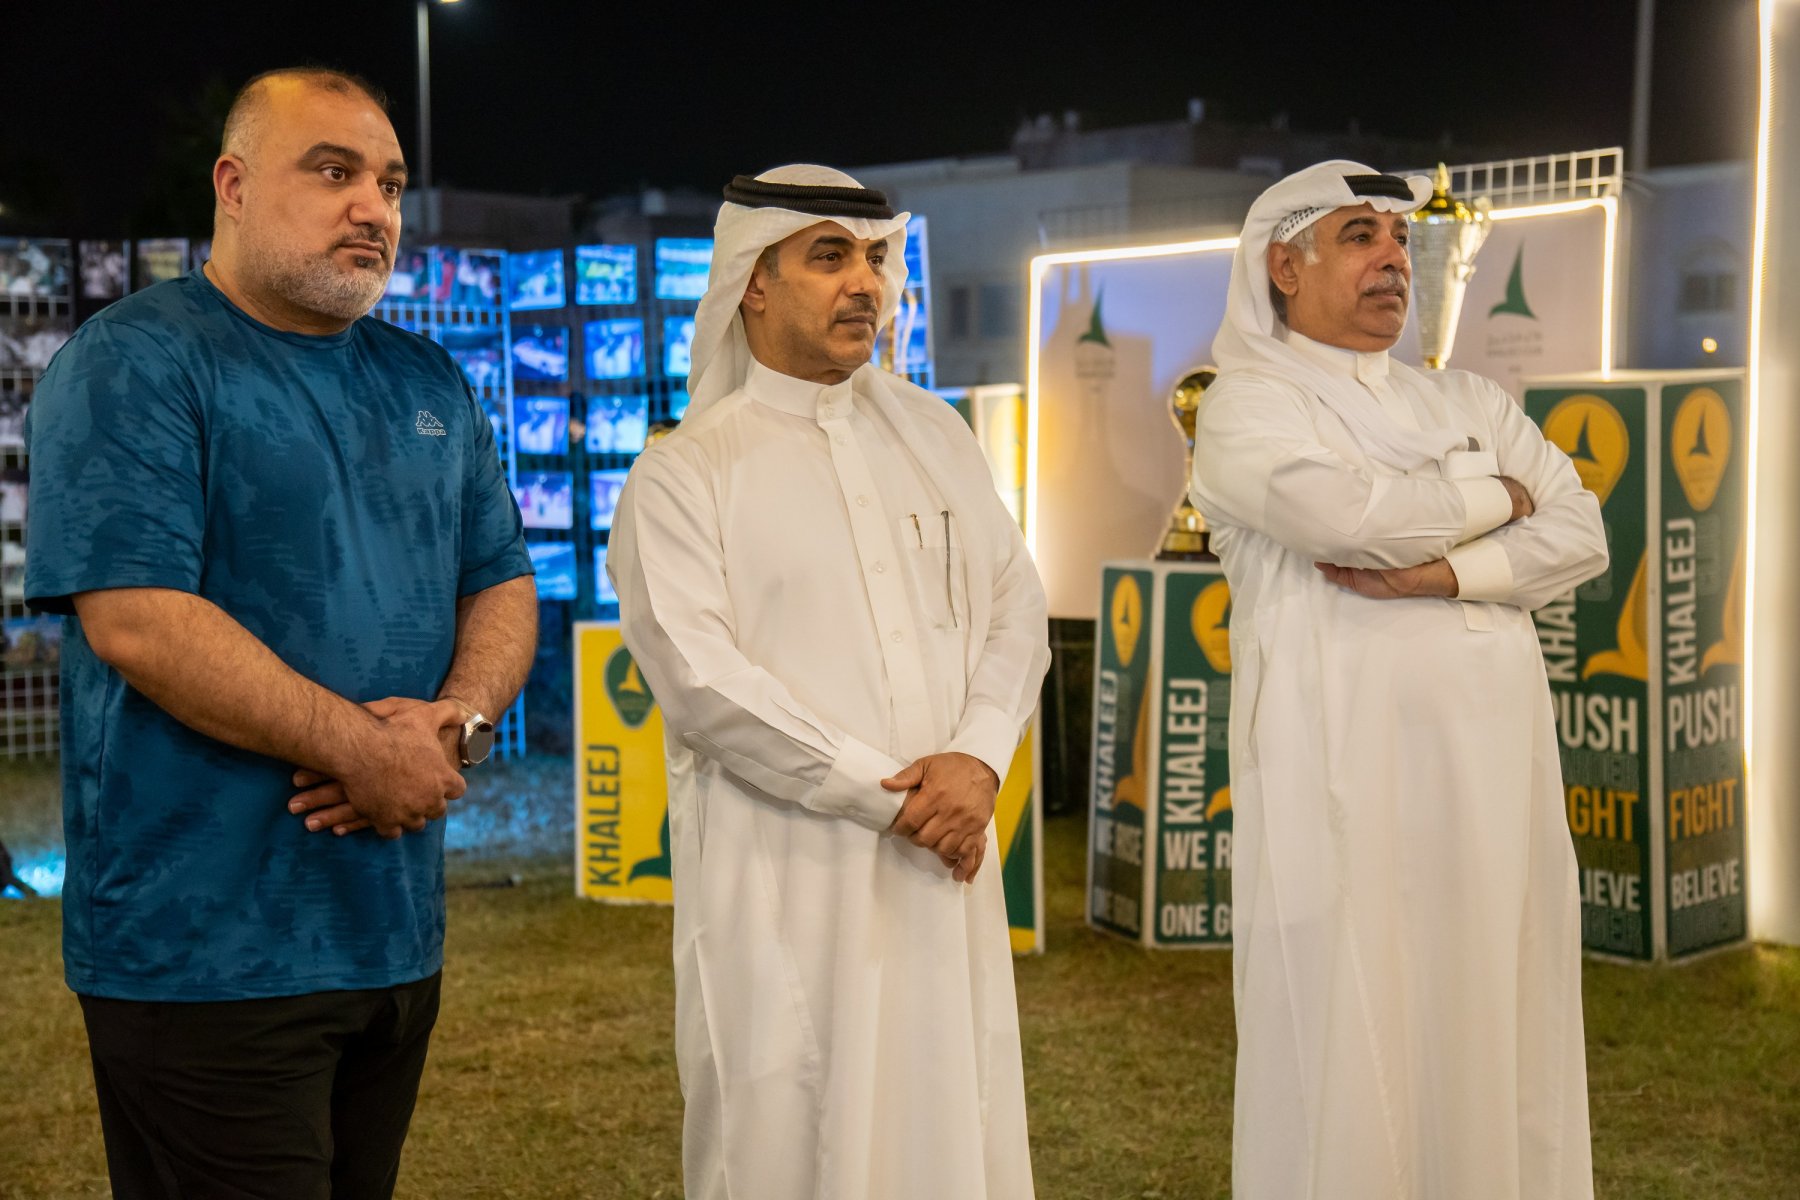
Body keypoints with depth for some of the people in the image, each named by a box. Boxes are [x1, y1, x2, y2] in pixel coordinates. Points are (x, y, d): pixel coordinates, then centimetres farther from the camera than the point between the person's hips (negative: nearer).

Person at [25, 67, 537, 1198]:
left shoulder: (431, 383, 14)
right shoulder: (133, 364, -8)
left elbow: (502, 583, 14)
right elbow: (135, 621, -18)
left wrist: (457, 720, -8)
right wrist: (368, 750, -16)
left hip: (398, 934, 7)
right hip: (207, 951, -7)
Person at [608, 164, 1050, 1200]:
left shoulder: (938, 436, 14)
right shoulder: (685, 475, -1)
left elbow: (1016, 609, 9)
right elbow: (700, 677, -11)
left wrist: (978, 758, -9)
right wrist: (886, 794, -13)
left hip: (943, 856, 4)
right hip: (784, 871, -4)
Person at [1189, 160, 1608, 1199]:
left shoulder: (1469, 403, 18)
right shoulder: (1249, 406, 2)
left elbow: (1581, 535, 5)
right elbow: (1347, 514, -17)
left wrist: (1439, 574, -11)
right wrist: (1492, 496, 0)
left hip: (1496, 769, 5)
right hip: (1346, 773, -5)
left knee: (1499, 1040, 7)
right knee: (1355, 1047, -2)